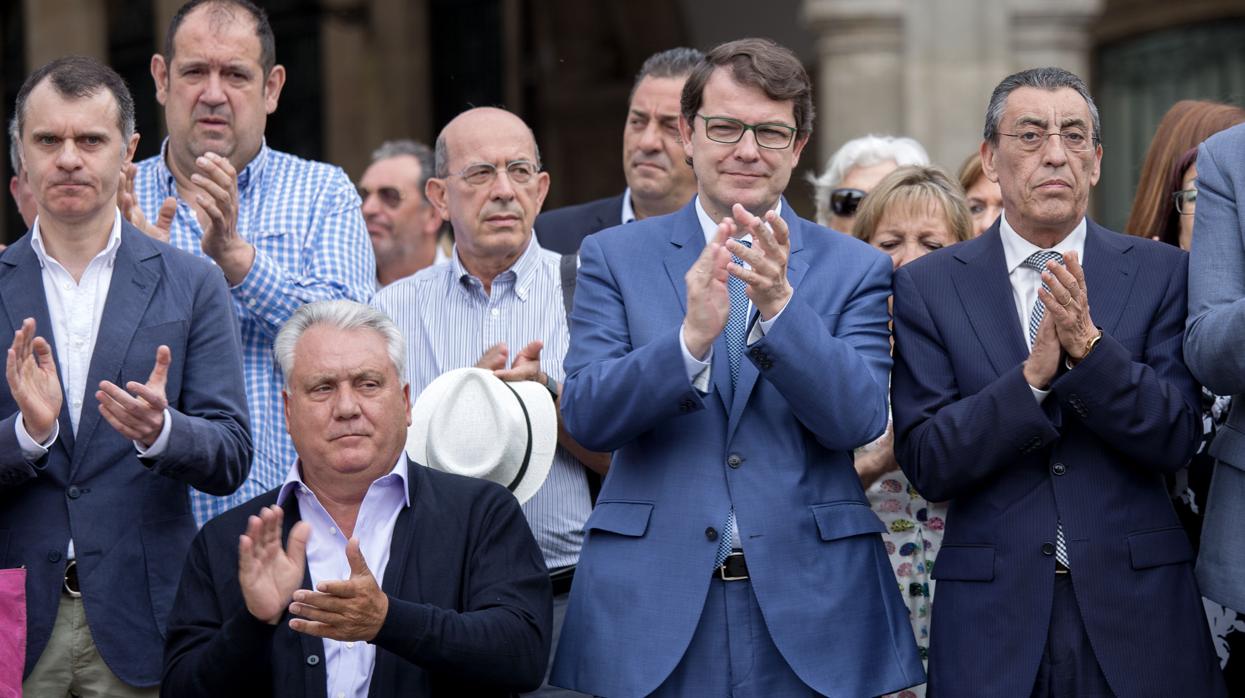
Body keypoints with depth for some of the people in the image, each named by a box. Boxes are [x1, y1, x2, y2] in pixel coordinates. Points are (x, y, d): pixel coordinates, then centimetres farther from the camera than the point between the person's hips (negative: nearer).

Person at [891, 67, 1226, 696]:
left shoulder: (1162, 273, 3)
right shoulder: (927, 287, 1)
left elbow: (1175, 438, -4)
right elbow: (926, 463, -6)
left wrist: (1087, 345, -19)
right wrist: (1033, 375, -19)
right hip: (991, 618, 0)